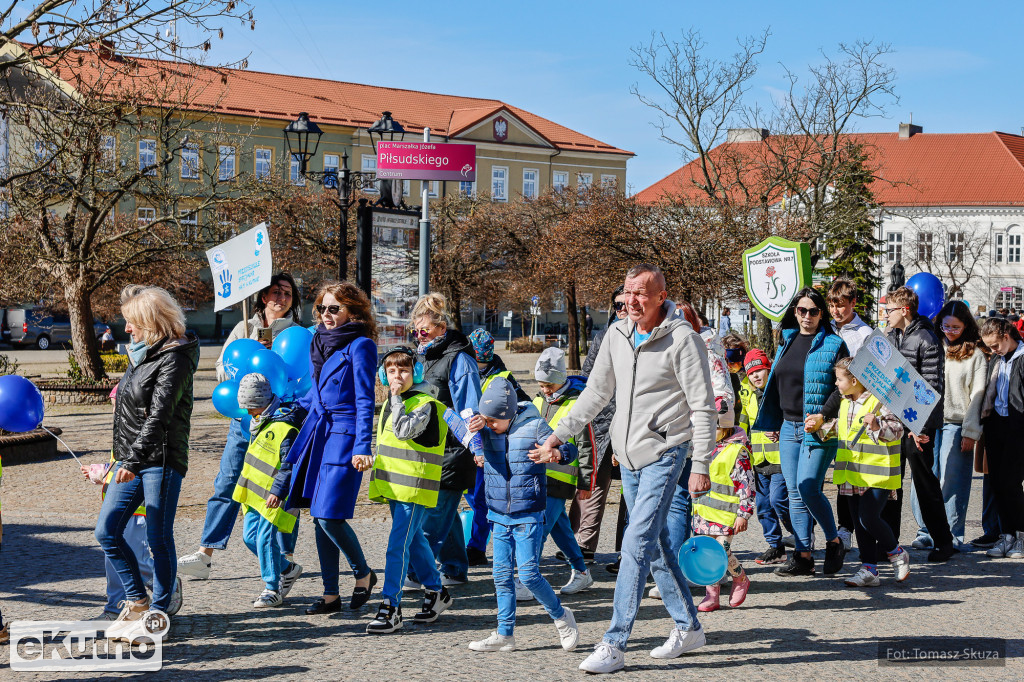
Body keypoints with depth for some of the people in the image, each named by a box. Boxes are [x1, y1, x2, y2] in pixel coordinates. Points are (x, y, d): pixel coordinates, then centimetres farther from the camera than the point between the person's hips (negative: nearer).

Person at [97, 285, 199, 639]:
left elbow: (159, 414, -21)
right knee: (107, 532, 5)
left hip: (161, 460, -9)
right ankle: (137, 602, 17)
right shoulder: (142, 352, 15)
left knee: (159, 539, -1)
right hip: (130, 459, 9)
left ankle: (157, 613, 10)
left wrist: (134, 459, -26)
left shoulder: (175, 357, -13)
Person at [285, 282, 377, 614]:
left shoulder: (360, 346, -7)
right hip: (317, 432, 8)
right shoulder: (320, 342, 15)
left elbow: (365, 401, -11)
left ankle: (363, 573, 12)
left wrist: (362, 447, -17)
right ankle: (330, 594, 14)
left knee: (330, 516, -12)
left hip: (344, 436, -8)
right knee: (319, 517, 6)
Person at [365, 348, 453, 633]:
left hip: (415, 488, -9)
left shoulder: (426, 404, -12)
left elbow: (404, 430, -26)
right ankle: (437, 592, 32)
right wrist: (379, 476, 25)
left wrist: (397, 399, -19)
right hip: (394, 485, 9)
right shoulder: (392, 402, 15)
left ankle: (391, 607, -9)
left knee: (398, 545, -12)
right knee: (414, 540, 18)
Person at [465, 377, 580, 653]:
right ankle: (505, 634, 15)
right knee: (502, 575, 7)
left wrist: (555, 453, -37)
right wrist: (476, 425, -12)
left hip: (529, 515, -5)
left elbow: (568, 448, -13)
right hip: (499, 516, 6)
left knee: (529, 574, -9)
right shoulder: (488, 432, 4)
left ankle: (561, 616, 13)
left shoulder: (534, 425, -10)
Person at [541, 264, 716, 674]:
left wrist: (700, 464, -14)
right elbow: (596, 392, 17)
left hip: (664, 454, -7)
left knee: (637, 542, -14)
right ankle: (688, 628, 27)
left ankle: (614, 645, -12)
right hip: (629, 456, 7)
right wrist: (560, 434, 13)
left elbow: (703, 407, -10)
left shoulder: (682, 338, -12)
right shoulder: (617, 335, 7)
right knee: (656, 545, 13)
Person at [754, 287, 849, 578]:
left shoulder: (833, 344, -3)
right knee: (795, 494, 4)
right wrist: (773, 423, 20)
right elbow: (776, 385, 22)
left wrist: (823, 416, -19)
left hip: (819, 430, -7)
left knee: (808, 488, -16)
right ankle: (802, 556, 8)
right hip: (789, 428, 7)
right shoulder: (787, 342, 15)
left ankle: (834, 542, 5)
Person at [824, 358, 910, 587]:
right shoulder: (845, 402, 12)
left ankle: (897, 553, 13)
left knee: (869, 519, -13)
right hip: (854, 475, 8)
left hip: (877, 473, -8)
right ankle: (869, 569, 15)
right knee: (860, 523, 8)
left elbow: (897, 430, -16)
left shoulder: (879, 402, -14)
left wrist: (878, 426, -32)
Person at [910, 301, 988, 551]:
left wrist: (970, 432, -7)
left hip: (956, 424, -3)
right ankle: (926, 533, 7)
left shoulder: (976, 354, 3)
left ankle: (953, 535, 5)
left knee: (951, 481, -3)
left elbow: (977, 394, -1)